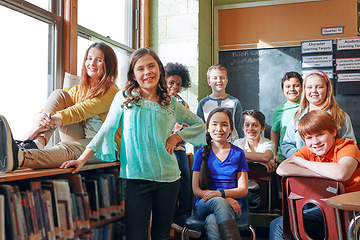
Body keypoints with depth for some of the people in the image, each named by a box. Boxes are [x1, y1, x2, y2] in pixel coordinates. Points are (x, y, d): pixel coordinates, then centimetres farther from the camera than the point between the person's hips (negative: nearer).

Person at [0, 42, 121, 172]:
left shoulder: (111, 91, -5)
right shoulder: (77, 90, 15)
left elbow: (80, 111, -21)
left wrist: (48, 122, -33)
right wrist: (41, 117, -24)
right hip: (80, 140, 6)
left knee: (67, 148, -40)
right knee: (59, 94, -10)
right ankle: (38, 142, -33)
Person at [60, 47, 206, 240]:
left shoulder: (171, 103, 7)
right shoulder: (124, 98, 1)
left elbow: (199, 125, 18)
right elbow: (107, 129, 2)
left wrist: (177, 137, 2)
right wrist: (82, 159, -5)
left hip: (168, 178, 3)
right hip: (135, 178, -2)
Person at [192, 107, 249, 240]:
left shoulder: (238, 153, 8)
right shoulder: (201, 153, 8)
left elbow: (243, 190, 6)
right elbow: (196, 190, 1)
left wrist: (221, 193, -16)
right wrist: (225, 199, -15)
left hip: (231, 205, -1)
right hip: (203, 205, 1)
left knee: (212, 221, -37)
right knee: (218, 202, -37)